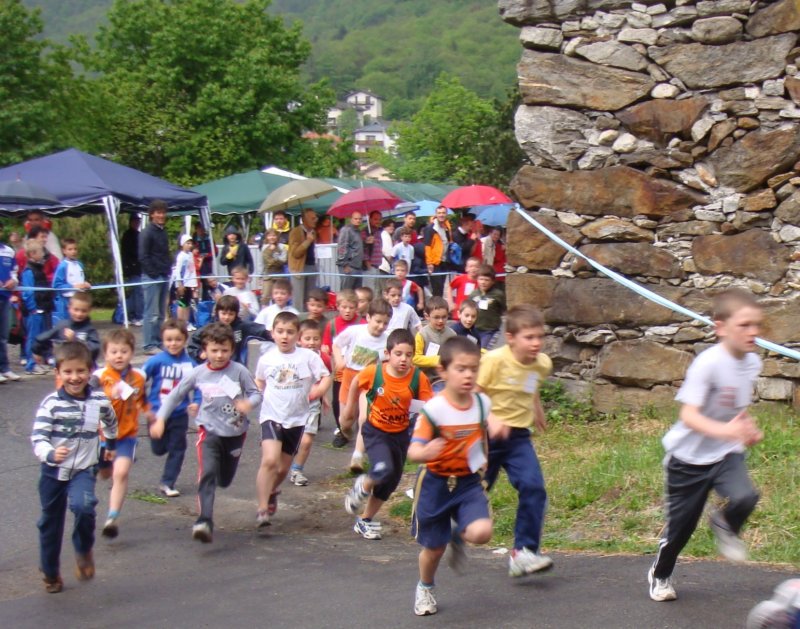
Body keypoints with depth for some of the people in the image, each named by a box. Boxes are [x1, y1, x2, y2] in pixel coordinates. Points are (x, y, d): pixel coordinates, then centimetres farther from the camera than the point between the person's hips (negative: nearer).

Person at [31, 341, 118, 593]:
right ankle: (51, 574, 32)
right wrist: (50, 454, -38)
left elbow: (111, 422, 18)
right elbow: (38, 437, -19)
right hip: (52, 471, 0)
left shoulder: (100, 401, -5)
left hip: (83, 470, 0)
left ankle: (84, 550, -1)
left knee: (83, 506, -29)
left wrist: (110, 445, 32)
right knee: (50, 523, 12)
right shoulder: (51, 403, -13)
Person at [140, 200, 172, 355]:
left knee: (161, 313, 10)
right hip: (152, 277, -8)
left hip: (164, 276, 8)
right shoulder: (147, 233, -8)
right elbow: (143, 257, -13)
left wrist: (168, 270, 11)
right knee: (152, 313, -7)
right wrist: (153, 274, -16)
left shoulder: (163, 232, 16)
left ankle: (158, 342, 15)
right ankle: (150, 345, -5)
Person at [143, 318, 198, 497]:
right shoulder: (156, 361, -12)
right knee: (159, 449, 11)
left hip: (179, 415, 1)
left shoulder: (190, 364, -7)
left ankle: (168, 483, 20)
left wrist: (196, 402, -14)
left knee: (177, 449, 7)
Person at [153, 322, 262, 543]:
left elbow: (256, 393, -4)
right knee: (207, 474, -23)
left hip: (235, 432, 1)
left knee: (225, 480, 14)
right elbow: (175, 395, 3)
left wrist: (248, 403, -27)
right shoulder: (198, 373, -7)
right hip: (209, 431, -1)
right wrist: (160, 419, -2)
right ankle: (204, 522, -28)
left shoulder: (239, 371, -11)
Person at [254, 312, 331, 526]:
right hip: (272, 417, -1)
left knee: (283, 468, 14)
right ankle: (262, 510, -16)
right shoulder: (266, 359, 1)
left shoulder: (308, 357, -6)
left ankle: (272, 491, 47)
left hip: (297, 419, 1)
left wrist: (319, 389, -21)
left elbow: (326, 376, -2)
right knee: (270, 460, -22)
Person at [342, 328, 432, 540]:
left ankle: (365, 520, 33)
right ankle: (362, 487, 9)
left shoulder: (418, 378, -18)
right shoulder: (373, 372, -20)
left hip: (401, 433, 4)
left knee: (392, 480, 13)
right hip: (375, 431, -3)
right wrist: (349, 410, 8)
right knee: (384, 469, -26)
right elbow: (356, 385, 0)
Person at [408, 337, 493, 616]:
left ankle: (458, 535, 17)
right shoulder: (433, 410, -22)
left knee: (481, 533, -21)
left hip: (469, 481, 3)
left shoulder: (482, 403, -8)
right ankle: (425, 588, 41)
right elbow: (413, 451, -29)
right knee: (434, 548, 8)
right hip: (436, 483, -3)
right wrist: (425, 453, -47)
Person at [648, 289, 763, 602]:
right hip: (690, 455, -4)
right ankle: (660, 575, 37)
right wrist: (724, 430, -46)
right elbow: (688, 415, -32)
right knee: (681, 523, 8)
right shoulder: (708, 364, -25)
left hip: (727, 453, 5)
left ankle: (725, 524, 11)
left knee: (745, 497, -25)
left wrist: (748, 429, -2)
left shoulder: (753, 362, -2)